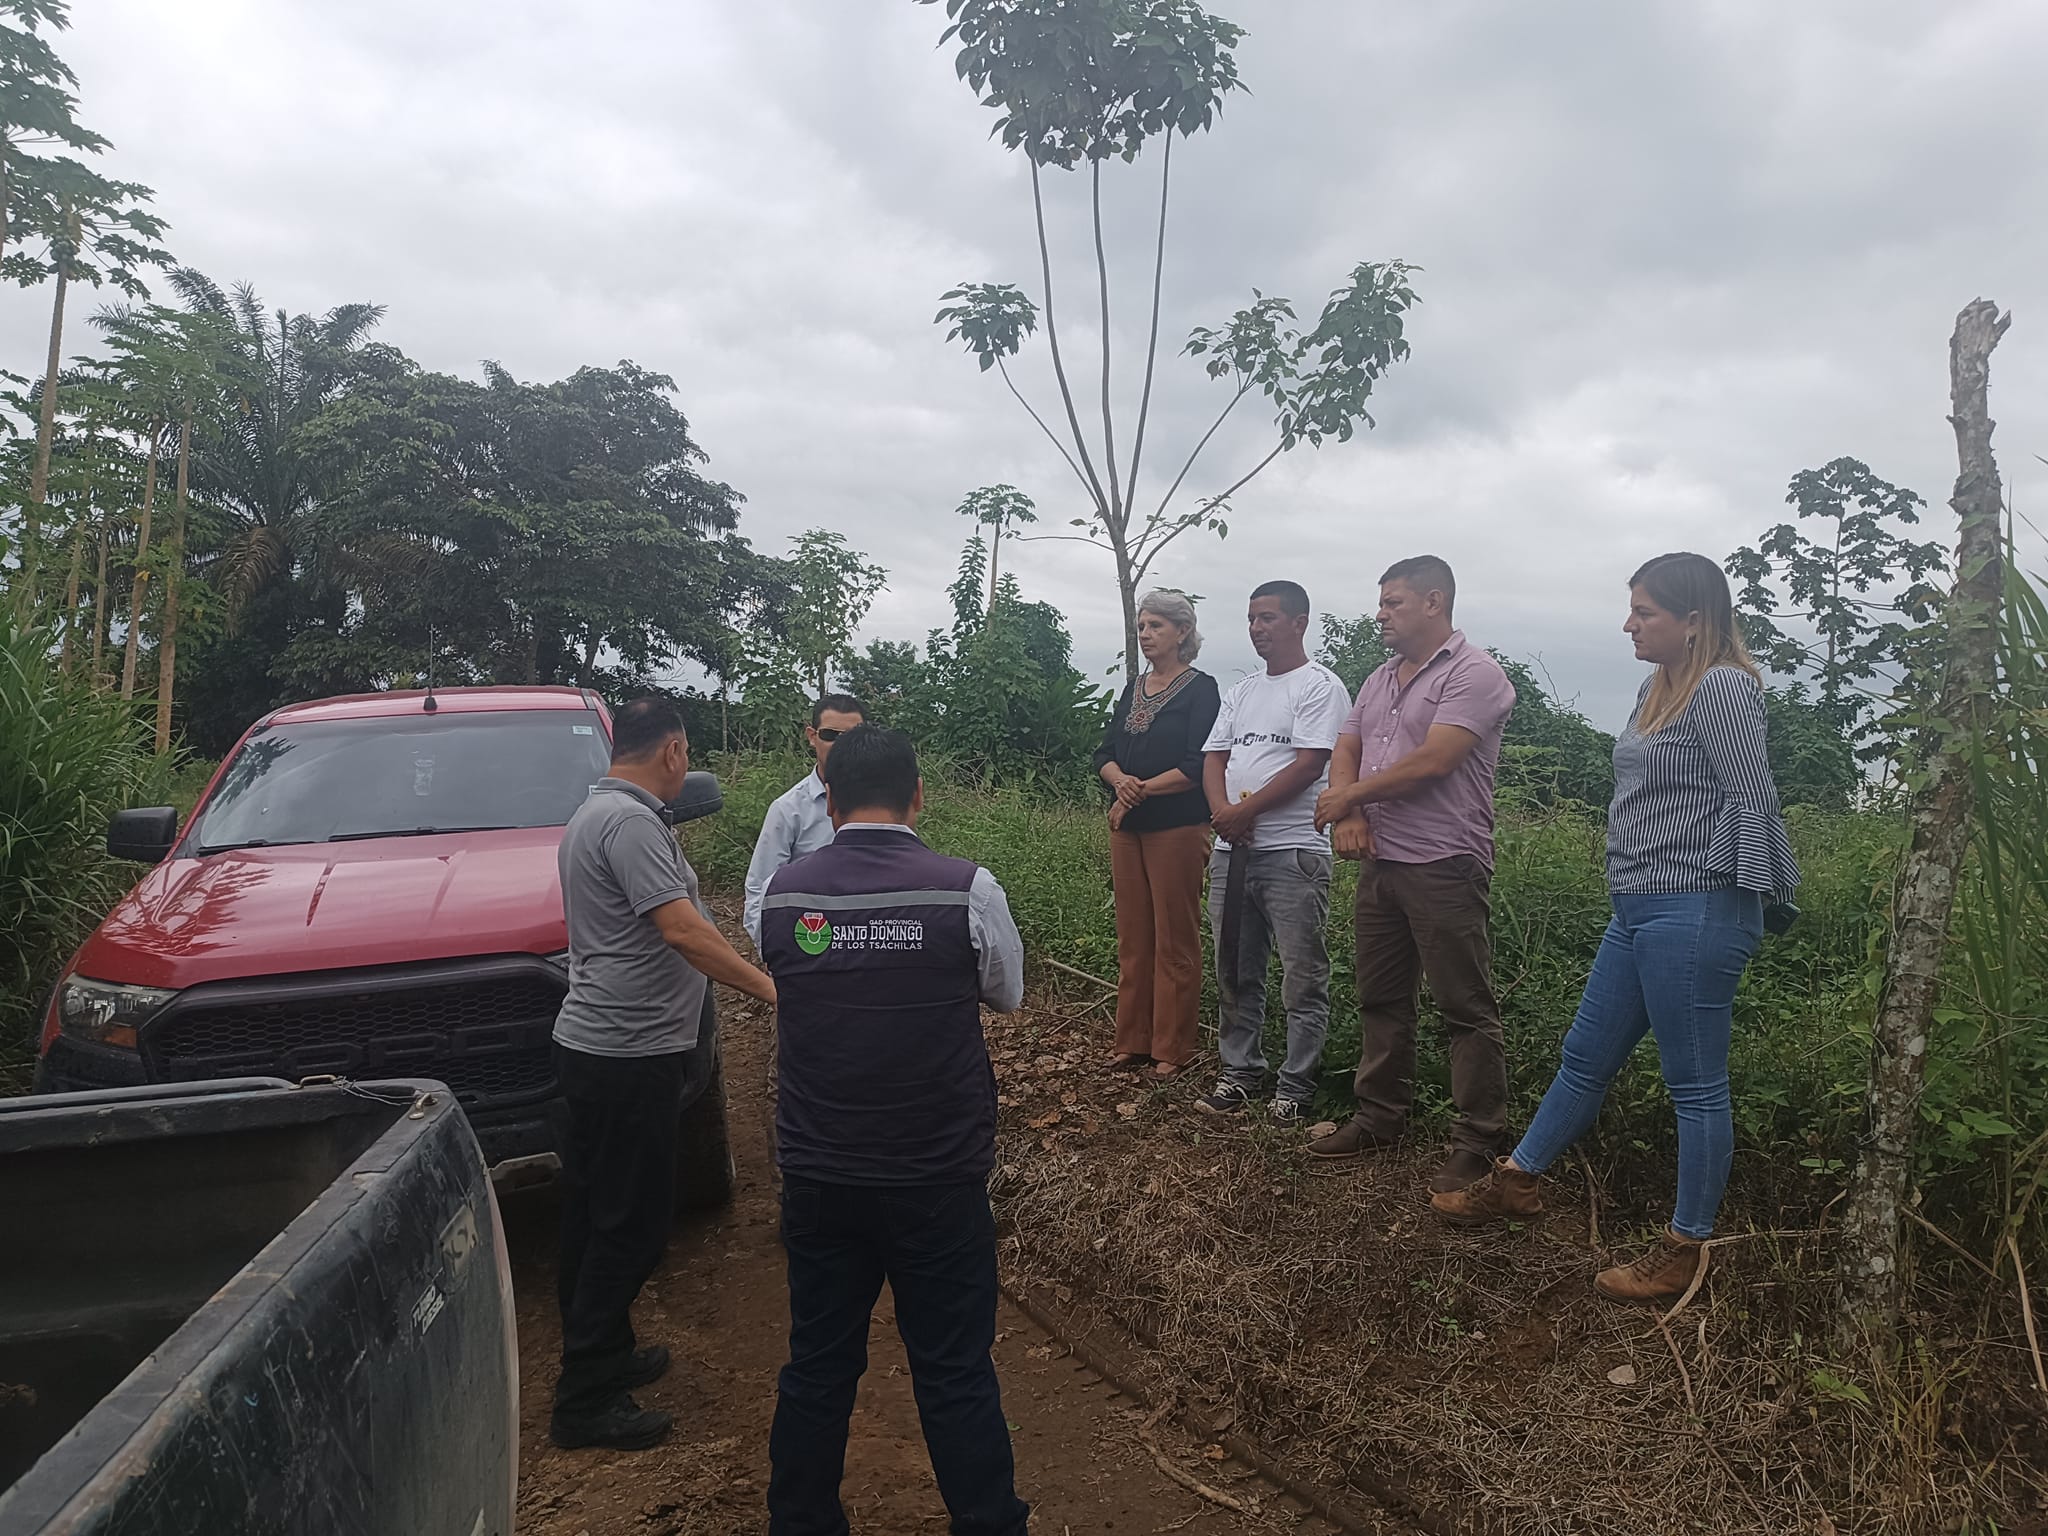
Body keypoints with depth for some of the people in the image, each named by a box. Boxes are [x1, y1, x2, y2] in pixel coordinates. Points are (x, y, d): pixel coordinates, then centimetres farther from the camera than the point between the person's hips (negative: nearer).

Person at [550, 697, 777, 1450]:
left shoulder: (593, 814, 15)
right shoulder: (630, 821, -19)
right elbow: (681, 929, -26)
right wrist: (770, 988, -23)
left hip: (593, 1043, 11)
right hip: (627, 1054, -11)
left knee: (596, 1212, 18)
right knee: (630, 1222, -1)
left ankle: (604, 1354, 33)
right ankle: (586, 1400, 8)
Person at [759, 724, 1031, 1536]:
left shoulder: (783, 893, -7)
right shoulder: (967, 890, -14)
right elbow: (1007, 992, 3)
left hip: (817, 1177, 3)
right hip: (938, 1177, -2)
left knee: (817, 1366, 17)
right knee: (955, 1374, 10)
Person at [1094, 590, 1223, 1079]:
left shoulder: (1200, 688, -5)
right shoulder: (1133, 689, 15)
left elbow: (1197, 766, -14)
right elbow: (1105, 753, 10)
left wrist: (1142, 790, -13)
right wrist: (1120, 780, -12)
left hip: (1177, 825, -6)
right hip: (1127, 826, 7)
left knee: (1175, 940, 0)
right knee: (1132, 937, 10)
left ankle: (1173, 1049, 9)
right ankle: (1134, 1040, 19)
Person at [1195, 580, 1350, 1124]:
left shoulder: (1320, 687, -4)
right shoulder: (1241, 692, 19)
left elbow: (1309, 765, -13)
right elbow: (1214, 758, 13)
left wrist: (1247, 811, -13)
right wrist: (1222, 809, -7)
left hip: (1292, 852, -7)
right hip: (1232, 851, 7)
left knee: (1302, 978, -1)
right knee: (1234, 973, 13)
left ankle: (1296, 1087, 8)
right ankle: (1240, 1072, 24)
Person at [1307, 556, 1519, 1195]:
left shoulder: (1473, 674, -10)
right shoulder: (1380, 681, 17)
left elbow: (1433, 762, -19)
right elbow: (1345, 752, 14)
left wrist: (1348, 796, -8)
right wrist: (1348, 816, -6)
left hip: (1443, 867, -8)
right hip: (1379, 861, 8)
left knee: (1466, 1008, -1)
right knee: (1380, 998, 15)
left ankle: (1478, 1142, 7)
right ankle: (1379, 1118, 26)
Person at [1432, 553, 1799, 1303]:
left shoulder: (1721, 688, -13)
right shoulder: (1658, 687, 14)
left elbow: (1751, 802, -17)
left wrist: (1709, 890, -15)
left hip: (1693, 915, -10)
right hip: (1638, 910, 10)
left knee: (1696, 1085, 3)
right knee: (1585, 1059, 19)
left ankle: (1685, 1248, 16)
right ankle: (1515, 1182, 32)